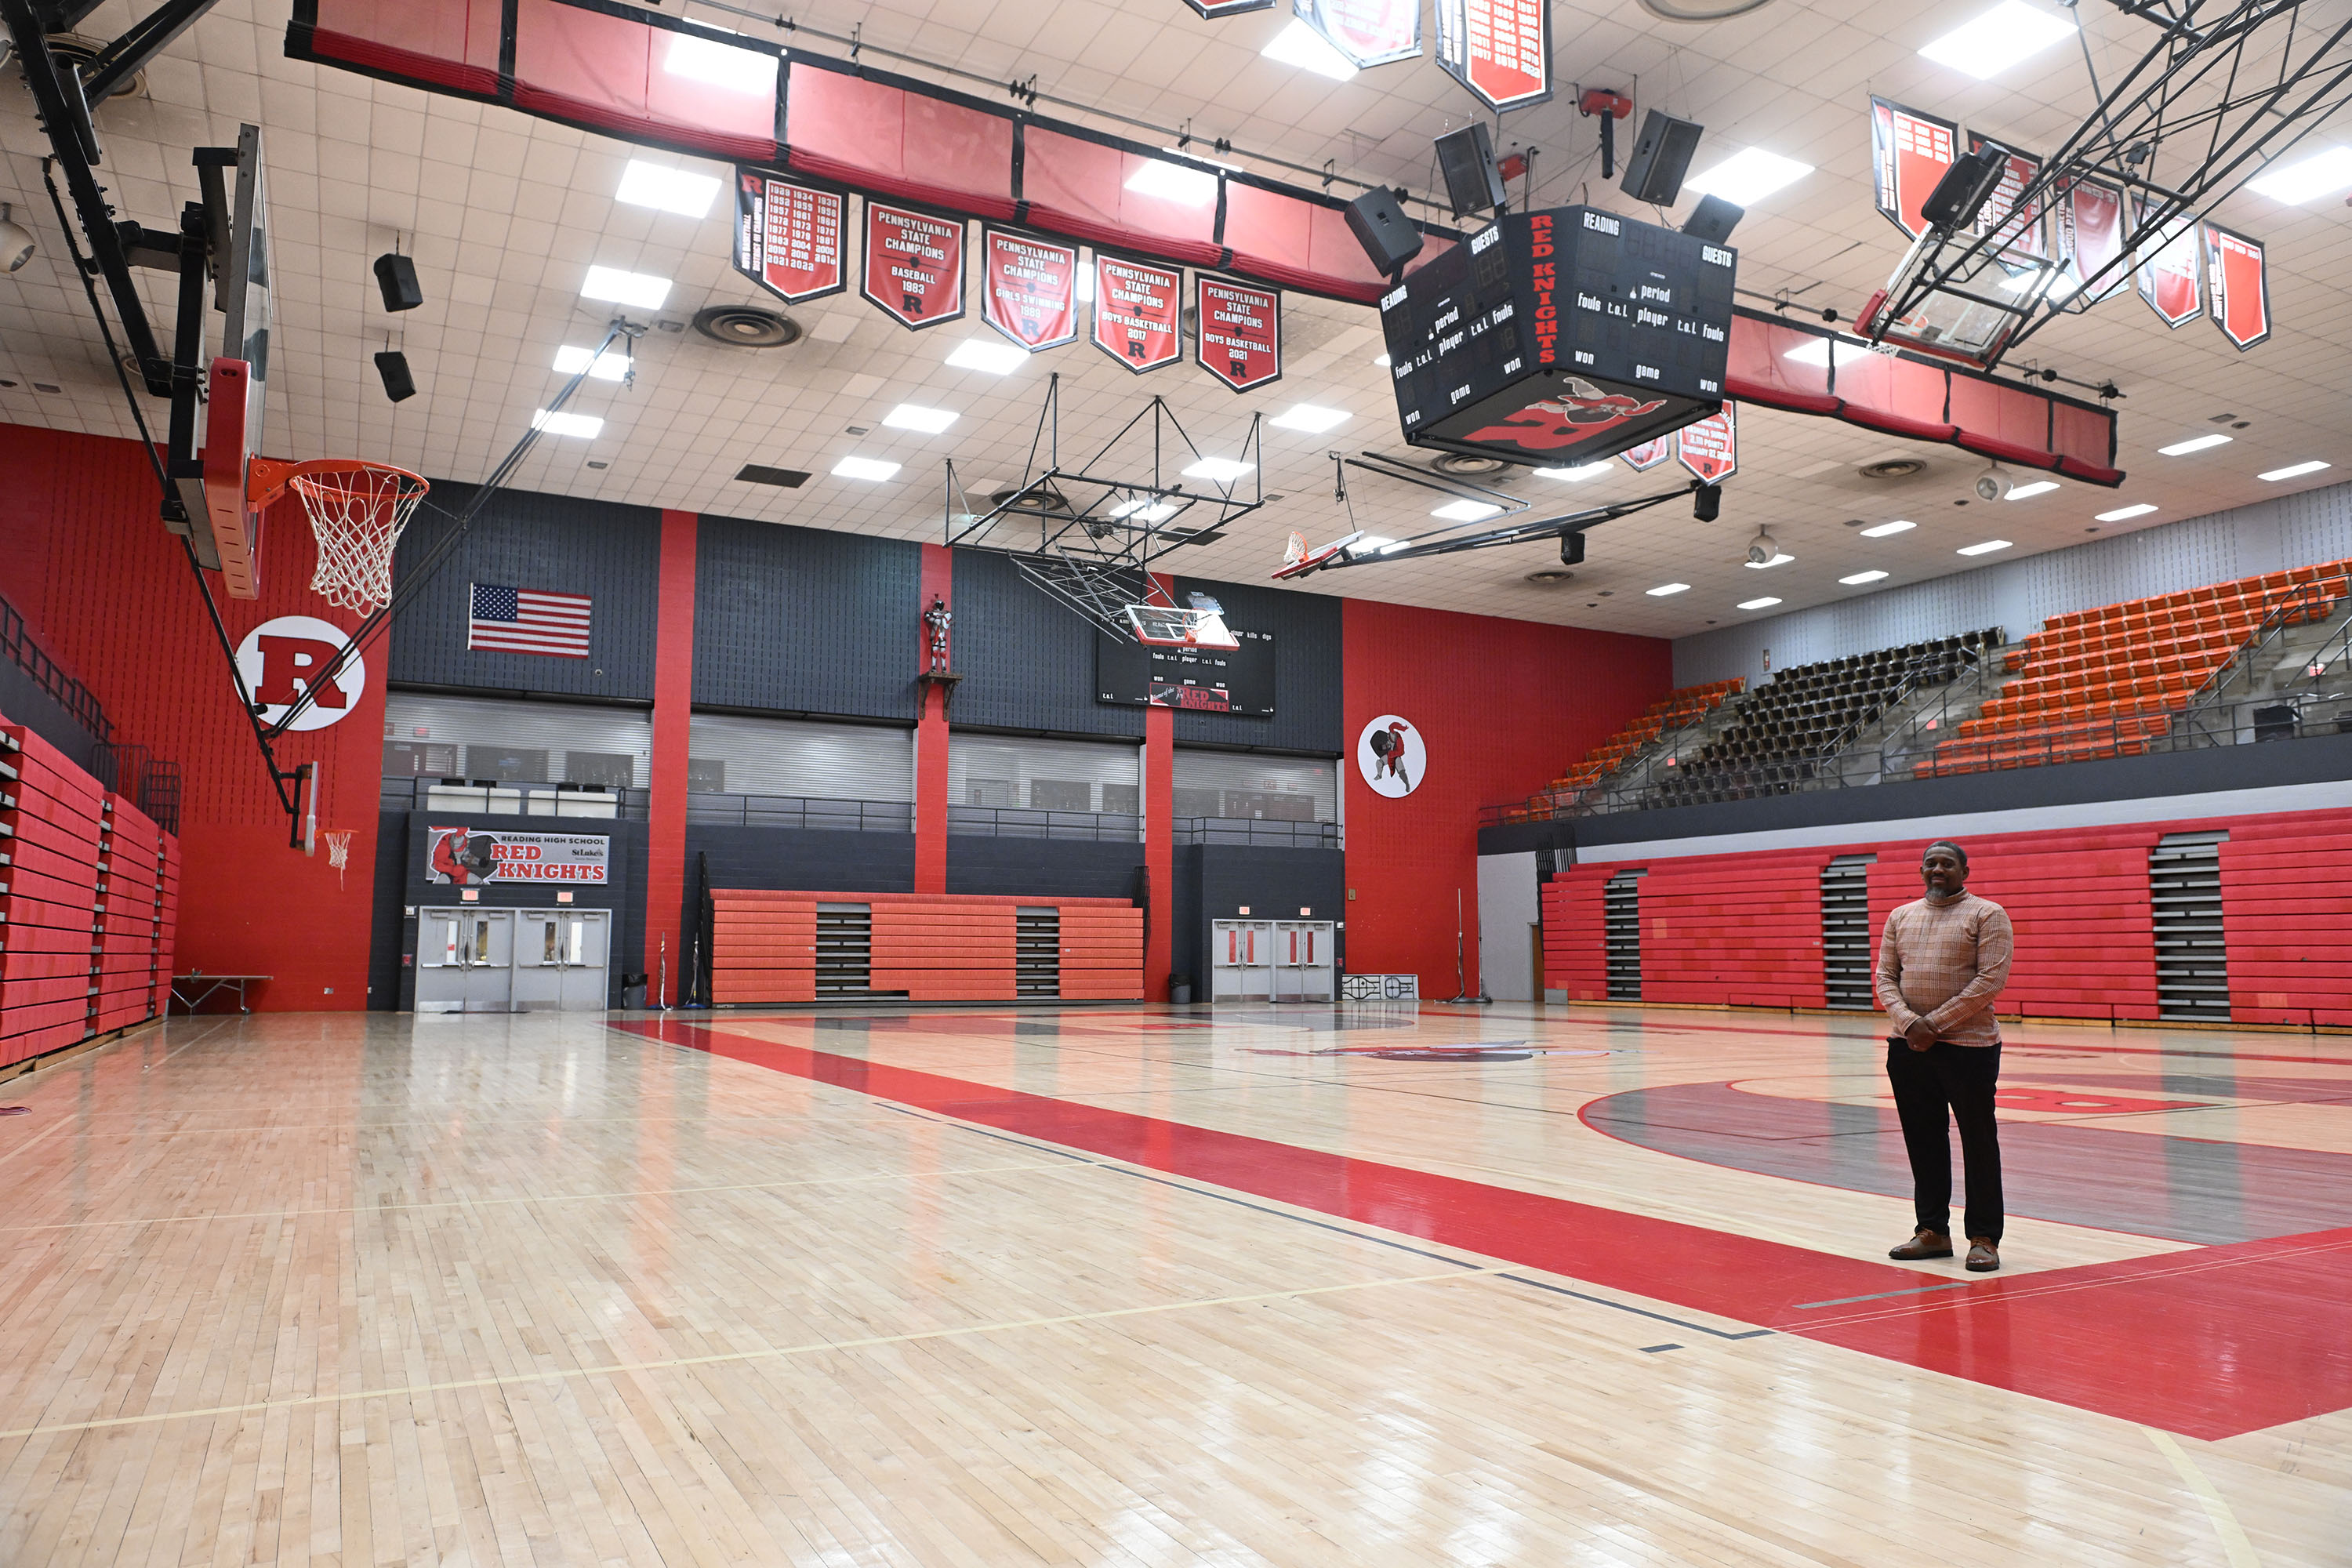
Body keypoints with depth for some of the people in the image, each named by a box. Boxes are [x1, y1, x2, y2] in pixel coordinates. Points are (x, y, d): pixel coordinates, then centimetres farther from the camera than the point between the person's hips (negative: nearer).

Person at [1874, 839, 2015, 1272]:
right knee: (1923, 1142, 10)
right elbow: (1885, 977, 8)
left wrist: (1936, 1023, -15)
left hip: (1969, 1045, -5)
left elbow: (1991, 979, -11)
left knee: (1979, 1145, 2)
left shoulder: (1987, 915, -2)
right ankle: (1933, 1231, 21)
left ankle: (1984, 1239, 11)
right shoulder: (1901, 917, 12)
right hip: (1908, 1046, 5)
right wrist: (1909, 1023, -10)